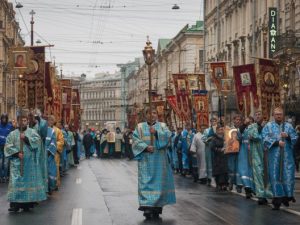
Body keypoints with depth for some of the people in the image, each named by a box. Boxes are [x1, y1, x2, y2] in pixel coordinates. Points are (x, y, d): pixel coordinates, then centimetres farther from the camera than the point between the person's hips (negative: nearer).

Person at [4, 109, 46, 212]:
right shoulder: (13, 134, 9)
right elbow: (8, 146, 1)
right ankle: (15, 203, -9)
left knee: (29, 181, 2)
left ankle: (27, 203, 8)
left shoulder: (32, 132, 8)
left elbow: (37, 140, -9)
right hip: (17, 162, 0)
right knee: (16, 182, -7)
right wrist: (16, 153, -13)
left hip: (29, 162, 0)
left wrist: (26, 138, -18)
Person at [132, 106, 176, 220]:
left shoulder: (162, 126, 11)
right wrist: (145, 147, -17)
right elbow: (136, 140, -1)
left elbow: (168, 136, -6)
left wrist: (156, 132, -21)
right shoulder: (140, 127, 9)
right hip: (145, 159, -1)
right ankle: (147, 207, -13)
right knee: (146, 182, -9)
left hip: (159, 159, 1)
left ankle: (157, 207, 11)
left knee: (159, 181, 2)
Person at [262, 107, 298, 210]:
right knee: (275, 175, -1)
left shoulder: (288, 126, 11)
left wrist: (287, 136, -12)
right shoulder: (268, 126, 7)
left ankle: (287, 195, 12)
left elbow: (295, 138, 8)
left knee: (288, 174, -2)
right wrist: (277, 142, -16)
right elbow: (265, 139, -4)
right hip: (274, 155, -1)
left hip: (287, 155, 1)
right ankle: (277, 198, 3)